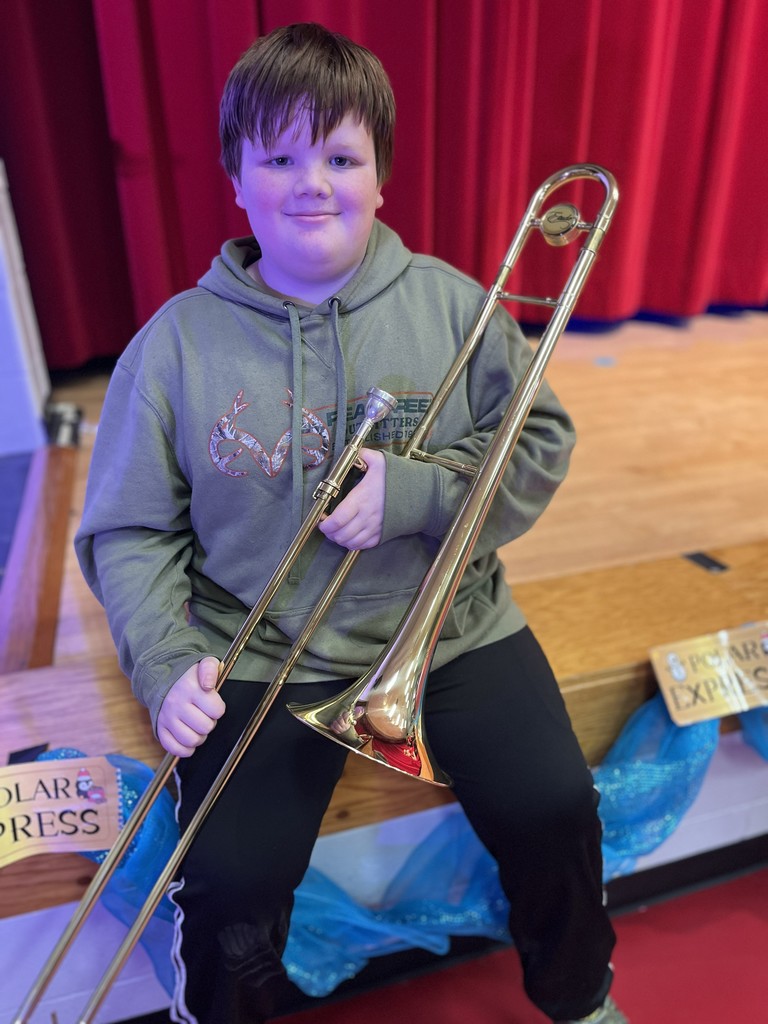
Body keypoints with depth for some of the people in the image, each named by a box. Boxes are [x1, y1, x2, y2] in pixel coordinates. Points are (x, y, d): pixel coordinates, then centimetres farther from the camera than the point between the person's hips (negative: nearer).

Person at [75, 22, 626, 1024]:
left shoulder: (452, 305, -1)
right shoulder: (178, 340, -3)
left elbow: (543, 446, 1)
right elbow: (128, 531, 0)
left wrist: (414, 491, -16)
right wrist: (164, 661, -16)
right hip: (262, 652, 0)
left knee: (554, 808, -8)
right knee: (232, 879, -13)